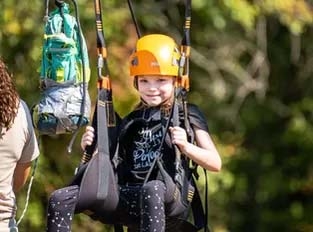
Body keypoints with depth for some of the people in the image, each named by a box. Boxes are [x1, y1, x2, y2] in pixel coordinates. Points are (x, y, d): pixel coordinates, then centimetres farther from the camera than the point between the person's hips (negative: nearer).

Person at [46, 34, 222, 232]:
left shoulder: (187, 115, 11)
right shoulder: (131, 122, 24)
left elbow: (215, 163, 4)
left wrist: (186, 147, -14)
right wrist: (90, 150, 5)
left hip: (167, 197, -5)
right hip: (129, 198, 5)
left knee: (152, 189, -43)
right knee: (62, 198, -15)